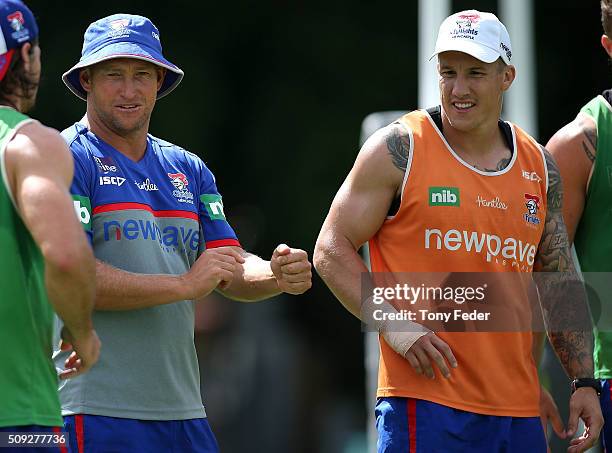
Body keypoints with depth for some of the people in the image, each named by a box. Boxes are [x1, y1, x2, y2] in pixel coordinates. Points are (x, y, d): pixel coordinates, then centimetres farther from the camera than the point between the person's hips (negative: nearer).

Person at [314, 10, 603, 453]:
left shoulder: (540, 166, 13)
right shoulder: (399, 149, -2)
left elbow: (559, 285, 19)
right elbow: (331, 250, -2)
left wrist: (584, 382, 11)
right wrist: (392, 323, -15)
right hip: (424, 403, -5)